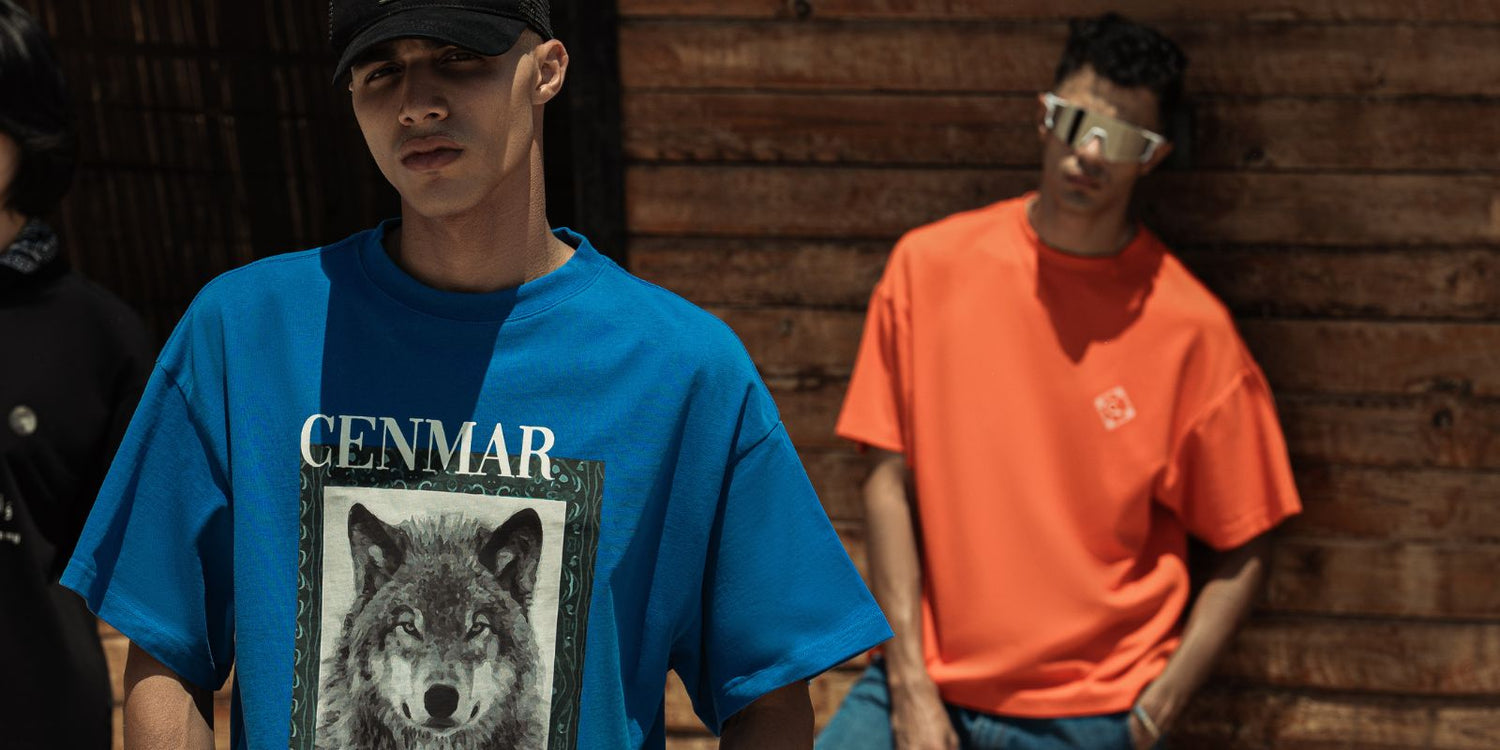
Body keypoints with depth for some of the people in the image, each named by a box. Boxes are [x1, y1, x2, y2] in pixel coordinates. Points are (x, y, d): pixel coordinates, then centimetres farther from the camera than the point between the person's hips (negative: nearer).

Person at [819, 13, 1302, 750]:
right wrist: (911, 687, -6)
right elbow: (888, 482, -1)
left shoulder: (1191, 328, -7)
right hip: (927, 688, 1)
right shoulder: (929, 266, -2)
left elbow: (1243, 550, -1)